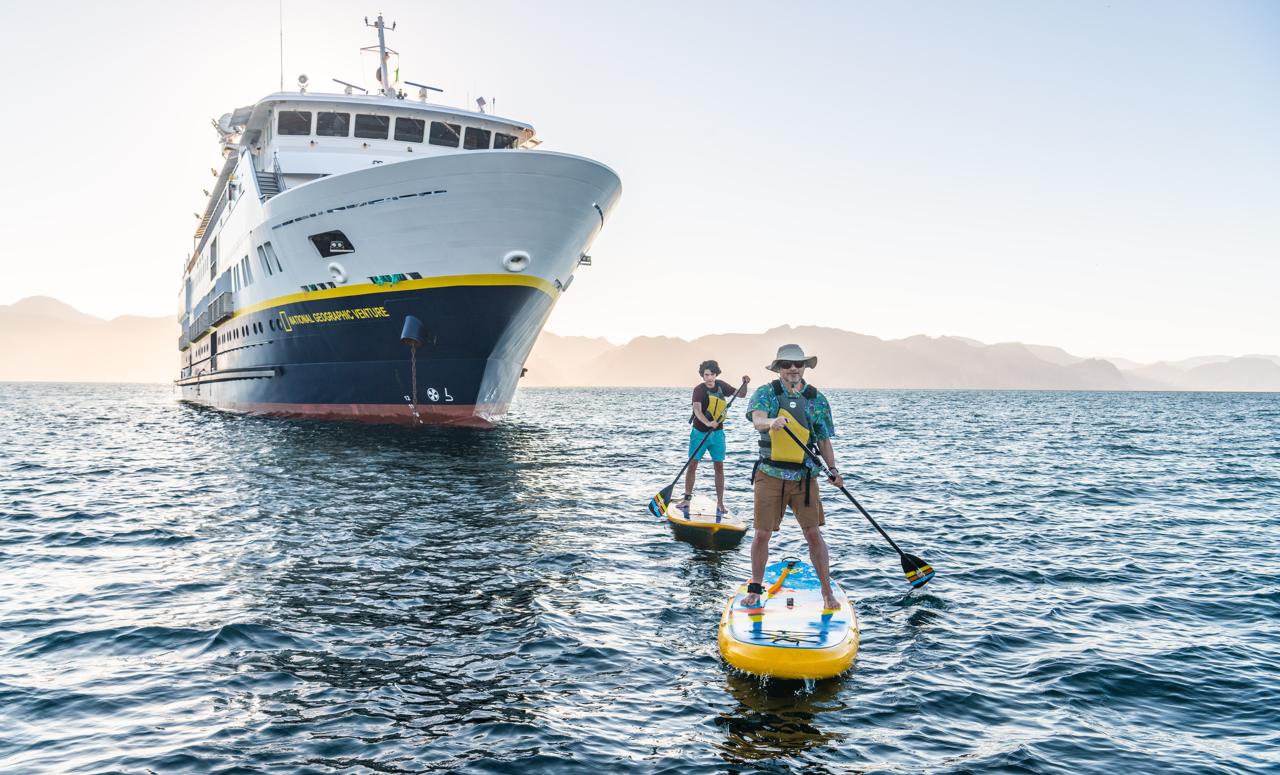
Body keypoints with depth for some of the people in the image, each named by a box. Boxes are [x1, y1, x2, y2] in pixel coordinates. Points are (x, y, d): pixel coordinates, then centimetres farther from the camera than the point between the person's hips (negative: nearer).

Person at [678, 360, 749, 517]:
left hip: (717, 432, 3)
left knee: (719, 466, 2)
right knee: (692, 464, -3)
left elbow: (740, 394, 12)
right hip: (700, 432, -3)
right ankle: (686, 498, 8)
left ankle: (720, 502, 7)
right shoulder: (699, 389, -15)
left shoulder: (721, 385, 0)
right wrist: (707, 423, -48)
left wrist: (745, 384, -9)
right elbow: (697, 410, -31)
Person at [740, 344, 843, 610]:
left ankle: (827, 591, 12)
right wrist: (771, 422, -43)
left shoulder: (817, 399, 6)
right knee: (762, 534, 3)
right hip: (770, 475, -1)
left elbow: (824, 440, 11)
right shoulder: (766, 393, 0)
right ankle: (755, 588, 21)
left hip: (804, 478, 1)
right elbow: (757, 419, -20)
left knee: (814, 535, -1)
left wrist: (833, 469, -3)